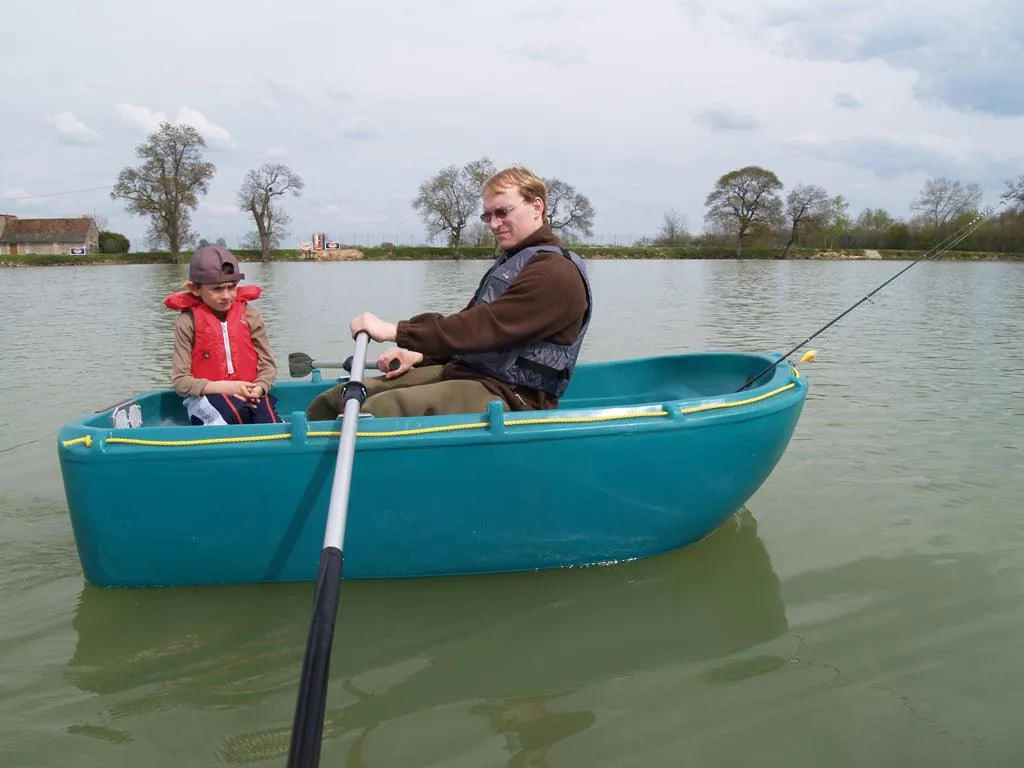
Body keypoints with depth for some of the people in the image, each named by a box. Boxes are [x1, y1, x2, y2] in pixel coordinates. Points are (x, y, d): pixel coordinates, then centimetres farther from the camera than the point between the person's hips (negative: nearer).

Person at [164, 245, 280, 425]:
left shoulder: (250, 315, 6)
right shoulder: (187, 322, -1)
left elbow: (267, 365, 6)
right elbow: (180, 381, -4)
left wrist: (259, 388, -18)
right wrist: (225, 387, -18)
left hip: (249, 394, 2)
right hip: (206, 396, -2)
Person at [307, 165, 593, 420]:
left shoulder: (557, 274, -13)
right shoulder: (510, 261, 23)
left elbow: (484, 326, -22)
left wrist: (394, 331, -21)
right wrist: (419, 355, 3)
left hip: (510, 397, -10)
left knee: (378, 410, -30)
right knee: (334, 401, -1)